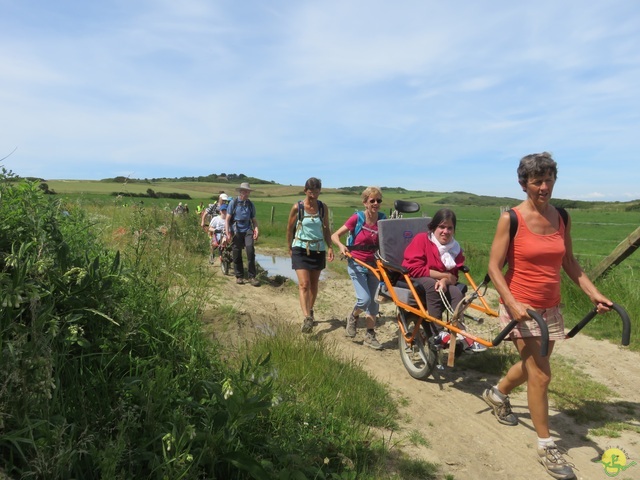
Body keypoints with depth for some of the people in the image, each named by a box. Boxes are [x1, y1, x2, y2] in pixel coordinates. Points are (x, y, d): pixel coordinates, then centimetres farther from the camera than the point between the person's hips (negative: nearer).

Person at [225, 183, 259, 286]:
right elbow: (228, 218, 1)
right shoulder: (233, 203, 2)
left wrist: (256, 230, -2)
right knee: (237, 254, 4)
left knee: (250, 250, -15)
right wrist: (227, 231, -8)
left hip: (247, 230, 1)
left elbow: (254, 219, 13)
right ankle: (239, 276, 19)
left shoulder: (250, 204, 10)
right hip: (236, 231, -1)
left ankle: (251, 276, -7)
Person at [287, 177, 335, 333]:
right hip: (301, 249, -3)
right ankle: (307, 318, -19)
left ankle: (310, 311, 30)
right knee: (304, 284, -13)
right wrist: (289, 248, 10)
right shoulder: (297, 207, -7)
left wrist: (330, 247, -2)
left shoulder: (323, 207, 1)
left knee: (314, 283, 12)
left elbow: (326, 228, 9)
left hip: (318, 249, 3)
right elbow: (290, 229, 4)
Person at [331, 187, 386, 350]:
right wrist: (341, 246, -27)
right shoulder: (357, 218, -12)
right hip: (356, 264, -3)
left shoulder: (383, 219, -3)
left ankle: (370, 335, 22)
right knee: (364, 299, -16)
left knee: (372, 301, 8)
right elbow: (335, 235, -8)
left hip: (374, 264, 4)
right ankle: (353, 317, 17)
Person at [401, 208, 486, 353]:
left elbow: (453, 276, -3)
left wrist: (444, 281, -28)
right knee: (433, 285, -35)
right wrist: (443, 275, -19)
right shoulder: (421, 239, -15)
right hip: (414, 281, -4)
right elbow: (414, 269, -21)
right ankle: (439, 333, -34)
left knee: (456, 292, -25)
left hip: (438, 283, 5)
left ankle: (459, 335, -25)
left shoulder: (455, 248, 1)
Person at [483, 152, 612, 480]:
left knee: (533, 367, 20)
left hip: (550, 308, 6)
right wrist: (513, 304, -23)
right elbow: (494, 267, -13)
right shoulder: (511, 219, -13)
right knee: (540, 375, -4)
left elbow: (568, 262, 13)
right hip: (520, 308, -6)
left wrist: (594, 294, 5)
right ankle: (546, 447, 15)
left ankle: (497, 394, 49)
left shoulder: (561, 218, 3)